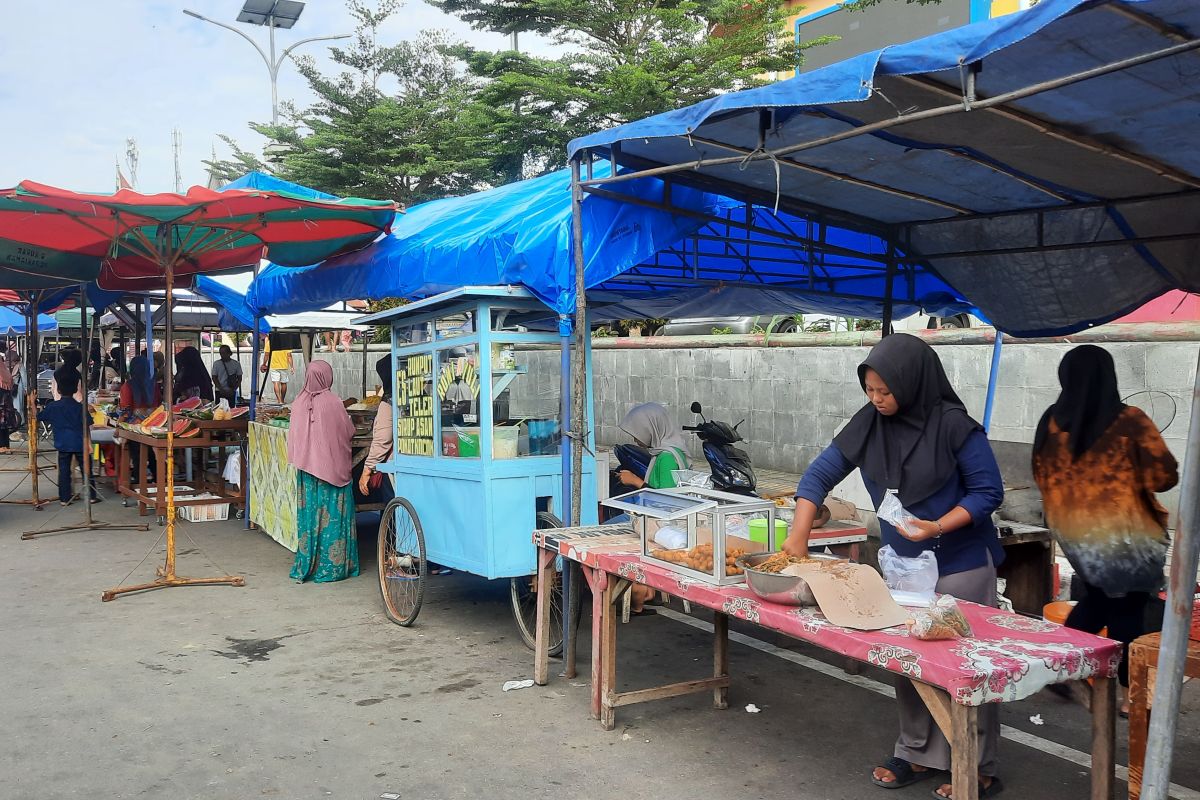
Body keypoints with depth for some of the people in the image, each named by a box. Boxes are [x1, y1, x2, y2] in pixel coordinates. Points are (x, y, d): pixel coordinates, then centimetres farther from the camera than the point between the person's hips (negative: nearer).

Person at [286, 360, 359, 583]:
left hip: (306, 468, 4)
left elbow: (293, 437, 6)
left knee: (309, 513, 11)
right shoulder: (332, 402, -13)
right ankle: (331, 566, 7)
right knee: (331, 515, 3)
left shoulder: (299, 403, -2)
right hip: (332, 467, -4)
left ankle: (306, 565, 16)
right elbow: (349, 432, -3)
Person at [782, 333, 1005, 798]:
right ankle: (918, 754, 30)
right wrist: (799, 536, -12)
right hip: (901, 564, 6)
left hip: (961, 566, -5)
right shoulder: (869, 424, -5)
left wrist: (939, 526, -26)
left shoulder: (953, 425, -18)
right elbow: (821, 474, -4)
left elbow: (988, 492, -13)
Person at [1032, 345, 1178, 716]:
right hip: (1123, 531, -4)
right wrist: (1133, 477, 10)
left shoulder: (1052, 421, -6)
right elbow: (1165, 475, -10)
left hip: (1071, 529, 4)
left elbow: (1041, 475, 7)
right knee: (1127, 608, 9)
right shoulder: (1129, 421, -16)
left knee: (1100, 596, 23)